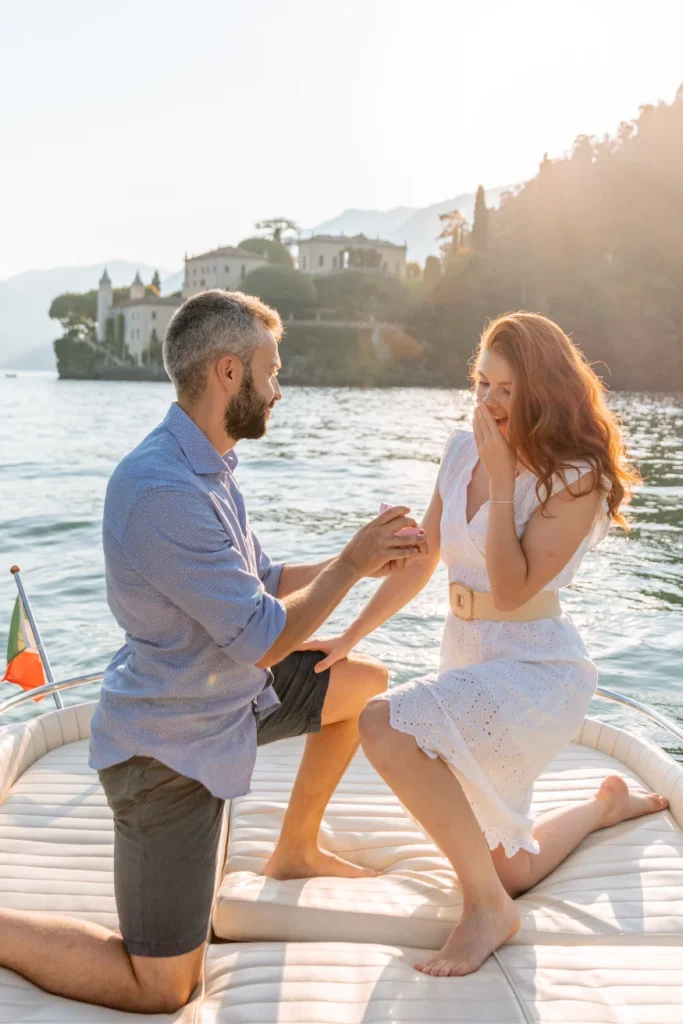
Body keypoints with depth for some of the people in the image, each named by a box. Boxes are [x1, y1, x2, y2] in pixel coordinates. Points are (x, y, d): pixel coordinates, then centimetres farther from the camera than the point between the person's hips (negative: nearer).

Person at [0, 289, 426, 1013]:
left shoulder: (209, 467, 2)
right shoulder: (162, 490, -30)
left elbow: (262, 584, 12)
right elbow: (264, 639, -25)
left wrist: (361, 561, 3)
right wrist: (350, 563, -13)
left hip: (231, 693, 9)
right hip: (170, 743, -9)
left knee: (366, 682, 17)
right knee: (161, 991, 0)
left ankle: (295, 850, 30)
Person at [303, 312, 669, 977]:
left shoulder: (575, 478, -17)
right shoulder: (461, 452, 1)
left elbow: (511, 590, -23)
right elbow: (419, 561, 7)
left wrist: (501, 480, -22)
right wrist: (348, 638, 5)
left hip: (533, 666, -7)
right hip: (467, 658, 7)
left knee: (384, 724, -32)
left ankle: (488, 907, -15)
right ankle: (608, 806, 46)